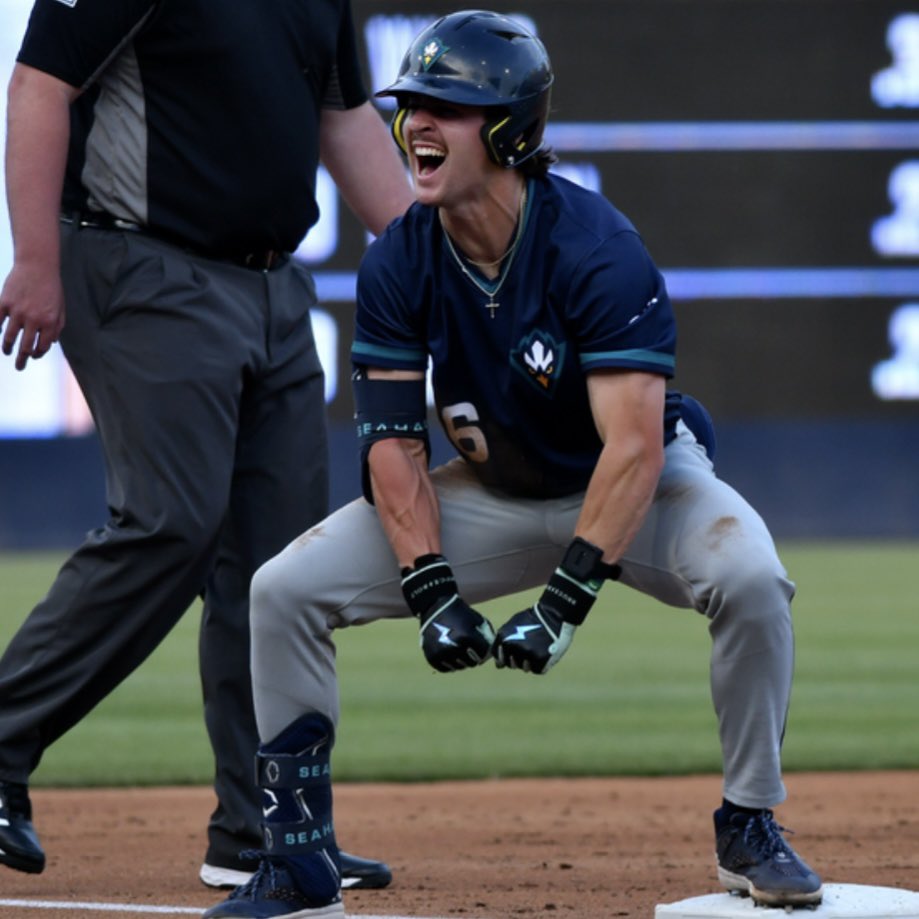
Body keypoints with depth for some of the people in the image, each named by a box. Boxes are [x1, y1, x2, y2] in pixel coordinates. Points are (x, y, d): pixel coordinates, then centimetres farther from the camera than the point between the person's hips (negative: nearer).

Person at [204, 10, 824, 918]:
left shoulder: (595, 248, -28)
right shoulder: (397, 264, -14)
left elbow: (635, 446, -33)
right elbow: (393, 443, -11)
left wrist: (566, 598, -39)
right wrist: (433, 594, -24)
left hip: (634, 487, -4)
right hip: (489, 494, 4)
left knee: (749, 577, -35)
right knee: (286, 589, -12)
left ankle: (750, 832, -14)